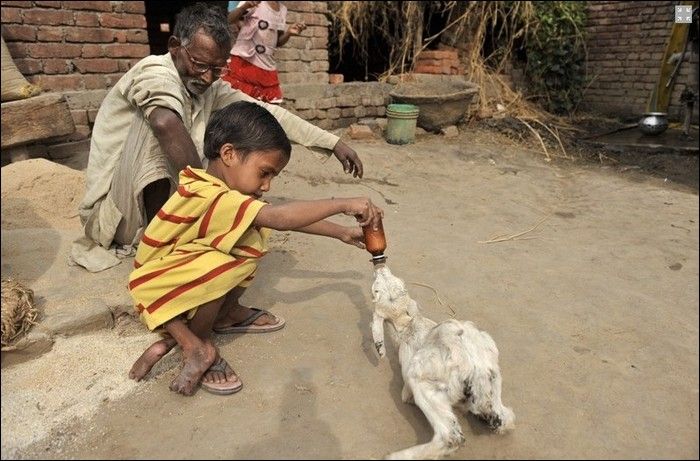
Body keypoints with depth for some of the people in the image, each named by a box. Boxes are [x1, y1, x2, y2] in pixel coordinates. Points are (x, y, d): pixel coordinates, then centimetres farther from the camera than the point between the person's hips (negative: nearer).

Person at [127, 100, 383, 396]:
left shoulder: (225, 190, -4)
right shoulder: (207, 196, -33)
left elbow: (287, 219, 0)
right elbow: (279, 218, -43)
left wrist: (341, 232, -2)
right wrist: (343, 204, -36)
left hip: (185, 281, 9)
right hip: (155, 289, -9)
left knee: (247, 254, -11)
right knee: (219, 268, -31)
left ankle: (178, 336, -2)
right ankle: (199, 347, -4)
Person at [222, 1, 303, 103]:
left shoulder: (283, 9, 13)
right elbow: (230, 20, -9)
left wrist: (289, 33, -3)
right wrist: (245, 6, -26)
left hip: (267, 69, 5)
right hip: (243, 62, -5)